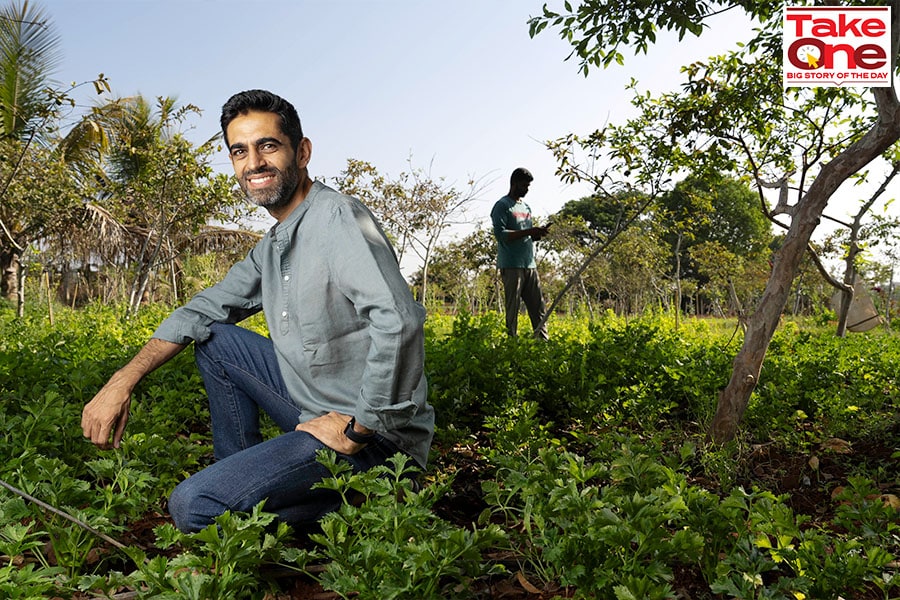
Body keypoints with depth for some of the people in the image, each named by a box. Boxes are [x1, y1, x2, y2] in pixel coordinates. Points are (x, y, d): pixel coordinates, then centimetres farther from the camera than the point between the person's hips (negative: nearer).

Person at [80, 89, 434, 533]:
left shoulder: (338, 217, -18)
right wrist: (121, 383, 8)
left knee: (192, 507, -14)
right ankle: (240, 479, 17)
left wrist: (358, 428, -24)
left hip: (377, 437, -9)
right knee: (215, 338, 14)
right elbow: (202, 311, 18)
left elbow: (398, 321, -33)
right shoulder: (272, 247, 12)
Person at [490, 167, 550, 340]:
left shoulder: (526, 207, 21)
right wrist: (528, 231, -18)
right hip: (511, 266, -7)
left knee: (538, 307, 3)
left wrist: (538, 233, 1)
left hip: (529, 264, 7)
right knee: (512, 308, -6)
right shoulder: (502, 206, -2)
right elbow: (500, 234, -14)